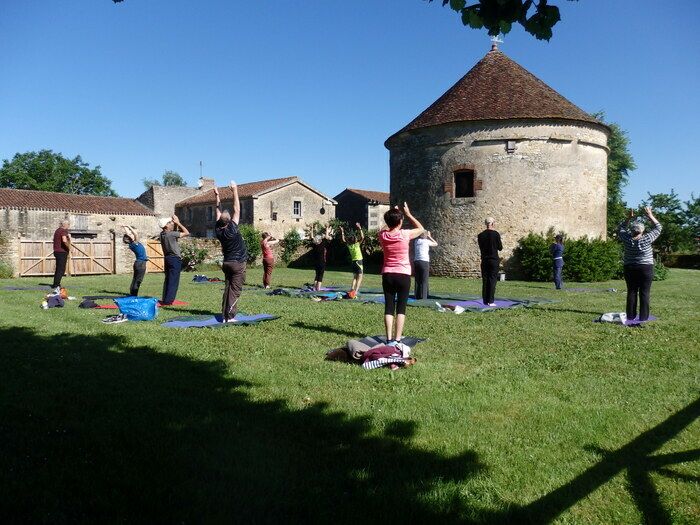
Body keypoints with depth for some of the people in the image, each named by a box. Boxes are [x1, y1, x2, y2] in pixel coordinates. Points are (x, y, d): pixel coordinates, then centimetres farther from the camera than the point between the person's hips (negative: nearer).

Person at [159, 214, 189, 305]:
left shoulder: (162, 234, 5)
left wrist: (176, 223, 8)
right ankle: (168, 300, -4)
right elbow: (186, 233, -14)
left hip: (167, 258, 8)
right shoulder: (171, 234, -18)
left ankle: (165, 299, 20)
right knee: (173, 280, -4)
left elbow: (174, 231, 23)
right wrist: (178, 223, -8)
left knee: (168, 279, 15)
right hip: (175, 259, -8)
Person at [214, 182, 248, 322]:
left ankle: (225, 315, 9)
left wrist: (217, 196, 15)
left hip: (226, 262, 6)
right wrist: (235, 191, -8)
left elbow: (218, 212, 9)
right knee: (235, 290, -5)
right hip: (238, 263, -6)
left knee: (228, 288, 11)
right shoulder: (232, 229, -16)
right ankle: (230, 316, -9)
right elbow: (237, 209, -12)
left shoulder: (218, 231, -1)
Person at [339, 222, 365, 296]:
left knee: (354, 276, 17)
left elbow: (343, 240, 14)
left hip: (353, 261, 6)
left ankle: (352, 289, 4)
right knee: (359, 277, -4)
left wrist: (342, 232, 17)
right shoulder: (357, 244, -16)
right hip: (359, 261, -6)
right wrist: (360, 229, -22)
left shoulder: (348, 245, -2)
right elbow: (362, 237, -23)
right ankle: (355, 291, -15)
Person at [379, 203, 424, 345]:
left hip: (387, 275, 3)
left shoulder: (383, 235, -2)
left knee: (389, 307, 4)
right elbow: (420, 228, 9)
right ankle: (397, 339, -1)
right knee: (401, 308, 2)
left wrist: (393, 213, 21)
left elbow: (385, 228, 24)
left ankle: (389, 339, 1)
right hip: (403, 275, -3)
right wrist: (408, 214, 12)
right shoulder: (405, 234, -10)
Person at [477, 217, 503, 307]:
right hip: (494, 259, -3)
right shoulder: (496, 234, -9)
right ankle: (490, 301, -4)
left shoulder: (481, 235, 2)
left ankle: (485, 300, 9)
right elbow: (500, 248, -2)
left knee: (485, 280, 7)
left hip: (484, 260, 3)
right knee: (492, 280, -1)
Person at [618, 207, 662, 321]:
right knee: (644, 293, 0)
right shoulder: (646, 239, -11)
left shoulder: (627, 239, -6)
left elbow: (621, 228, 14)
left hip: (629, 269, 3)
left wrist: (628, 218, 10)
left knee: (631, 292, 5)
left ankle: (630, 316, 7)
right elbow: (658, 228, 3)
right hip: (646, 269, -2)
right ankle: (643, 317, 0)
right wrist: (650, 216, 6)